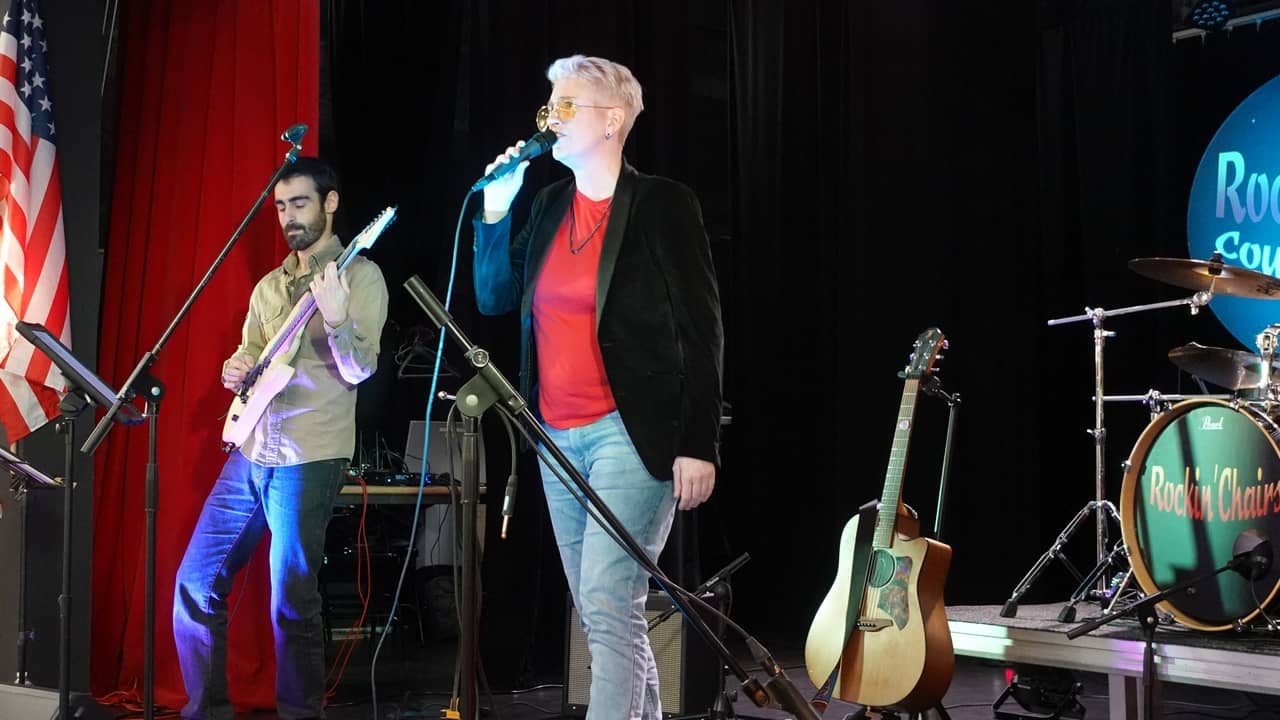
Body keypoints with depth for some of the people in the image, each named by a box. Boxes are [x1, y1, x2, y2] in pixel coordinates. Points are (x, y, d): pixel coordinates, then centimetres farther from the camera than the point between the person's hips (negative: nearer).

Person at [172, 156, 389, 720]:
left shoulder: (359, 276, -4)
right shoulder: (269, 286, 17)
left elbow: (360, 370, -14)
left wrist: (336, 320, -33)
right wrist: (235, 369, -2)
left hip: (310, 459, -7)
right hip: (250, 454, 7)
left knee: (291, 602, -6)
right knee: (195, 584, 6)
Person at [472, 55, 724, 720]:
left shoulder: (663, 205, -7)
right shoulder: (549, 202, 11)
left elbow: (701, 330, -8)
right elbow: (494, 298, 14)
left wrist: (699, 444, -13)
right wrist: (495, 212, 3)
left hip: (631, 436, -7)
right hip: (559, 438, 7)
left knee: (607, 607, -12)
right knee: (598, 615, 12)